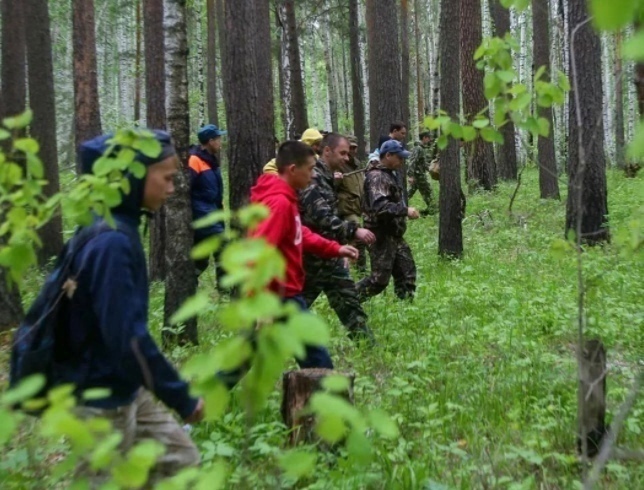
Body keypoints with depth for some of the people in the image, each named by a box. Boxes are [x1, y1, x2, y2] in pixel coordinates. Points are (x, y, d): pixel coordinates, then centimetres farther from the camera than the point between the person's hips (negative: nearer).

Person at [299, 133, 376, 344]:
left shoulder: (327, 178, 13)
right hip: (312, 257, -10)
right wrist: (354, 230, -36)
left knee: (348, 301, 10)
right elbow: (322, 218, -31)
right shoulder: (311, 178, -19)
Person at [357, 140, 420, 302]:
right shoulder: (377, 176, -18)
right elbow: (379, 205, -31)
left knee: (407, 272, 11)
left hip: (394, 235, 10)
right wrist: (405, 210, -30)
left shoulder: (388, 174, 15)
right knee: (379, 279, -5)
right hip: (382, 236, -10)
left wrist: (404, 211, 14)